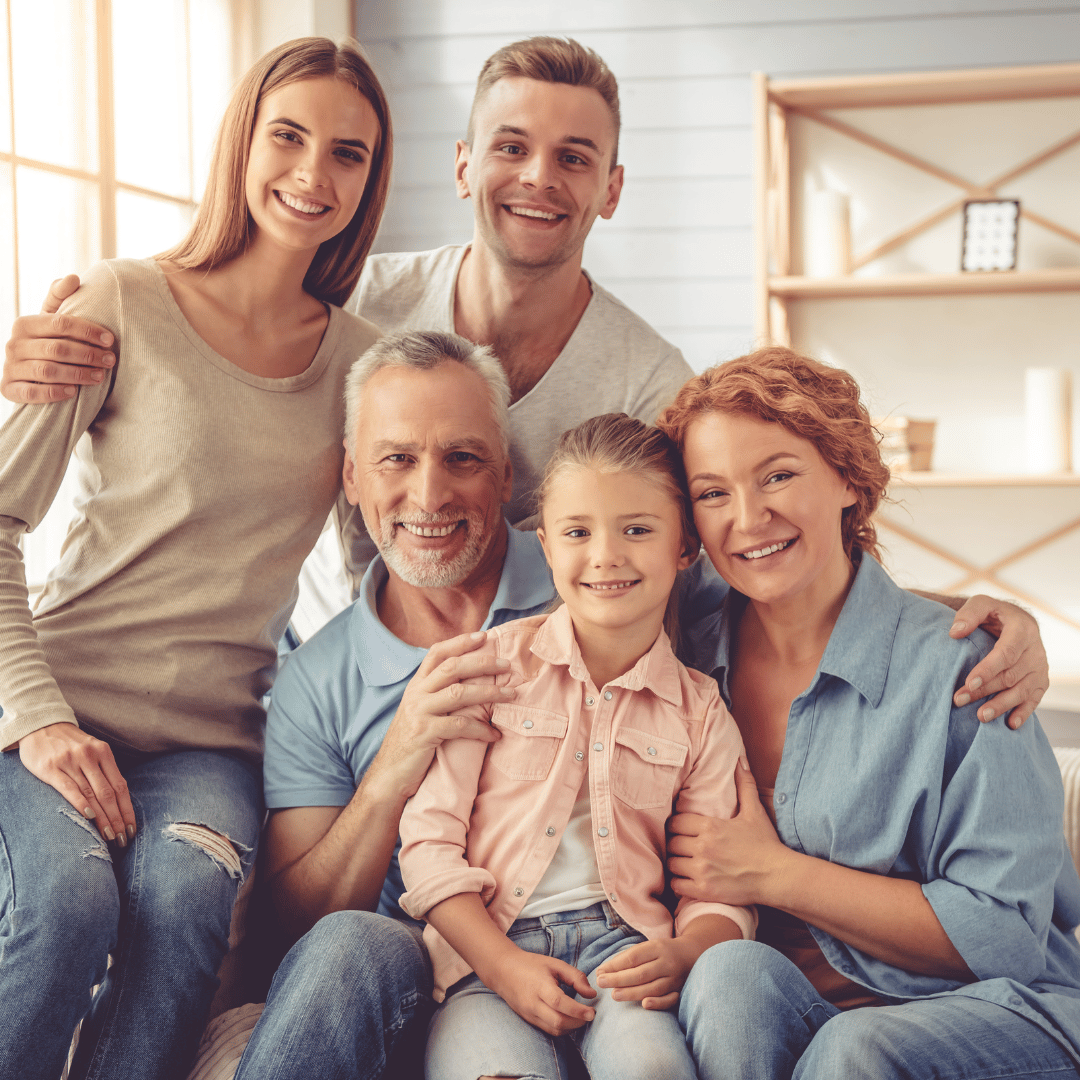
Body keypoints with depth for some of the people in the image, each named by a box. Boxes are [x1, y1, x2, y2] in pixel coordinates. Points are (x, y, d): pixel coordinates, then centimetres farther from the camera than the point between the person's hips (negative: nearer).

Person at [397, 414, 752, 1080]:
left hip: (621, 942, 1)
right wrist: (502, 963, -12)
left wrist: (681, 955, -15)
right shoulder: (493, 663, 6)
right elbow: (429, 838, 1)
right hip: (487, 944, -1)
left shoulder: (701, 712, 11)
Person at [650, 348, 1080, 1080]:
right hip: (778, 1008, 4)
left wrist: (773, 874, -13)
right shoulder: (694, 656, 3)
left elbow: (1004, 936, -13)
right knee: (731, 972, -28)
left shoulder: (953, 669, -11)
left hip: (990, 1012, -3)